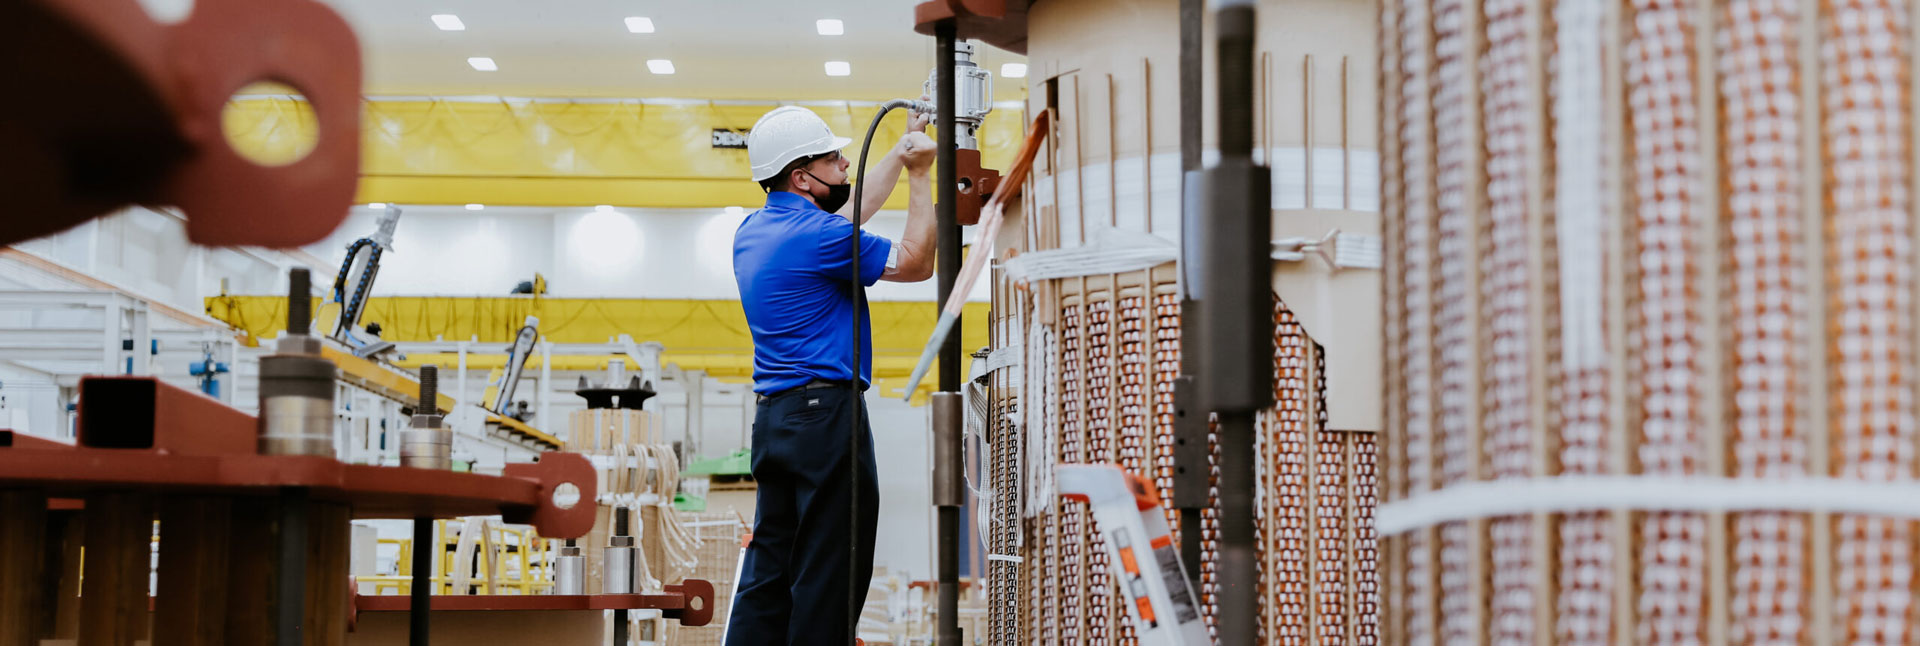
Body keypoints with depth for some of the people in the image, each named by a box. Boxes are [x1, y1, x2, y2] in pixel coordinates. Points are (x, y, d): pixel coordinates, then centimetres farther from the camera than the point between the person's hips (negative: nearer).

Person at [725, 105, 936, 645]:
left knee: (769, 564, 10)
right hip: (827, 412, -9)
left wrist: (902, 149, 30)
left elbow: (852, 211, 27)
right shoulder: (818, 236, -14)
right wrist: (919, 175, 5)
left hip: (772, 417, 9)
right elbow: (916, 263, -3)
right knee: (830, 574, -4)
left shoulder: (752, 232, 14)